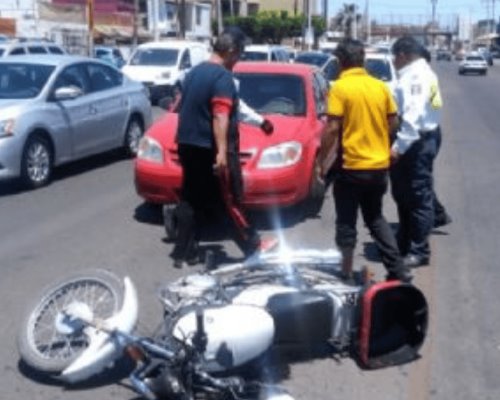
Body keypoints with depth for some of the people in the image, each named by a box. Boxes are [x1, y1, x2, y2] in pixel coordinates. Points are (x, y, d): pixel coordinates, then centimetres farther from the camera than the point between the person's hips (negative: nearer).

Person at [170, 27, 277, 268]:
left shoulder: (194, 72, 14)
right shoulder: (223, 77, -14)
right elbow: (220, 117, -24)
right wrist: (222, 152, -28)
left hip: (188, 145, 8)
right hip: (209, 149, -8)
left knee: (190, 200, 11)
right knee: (230, 201, 2)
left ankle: (183, 252, 13)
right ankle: (252, 246, 16)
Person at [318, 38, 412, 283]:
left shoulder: (340, 88, -12)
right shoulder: (380, 86, 5)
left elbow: (333, 128, -16)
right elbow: (393, 122, 10)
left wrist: (322, 159, -6)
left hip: (351, 166, -6)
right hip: (379, 165, 6)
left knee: (346, 223, 7)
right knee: (376, 218, 19)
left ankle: (346, 273, 13)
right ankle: (398, 270, 17)